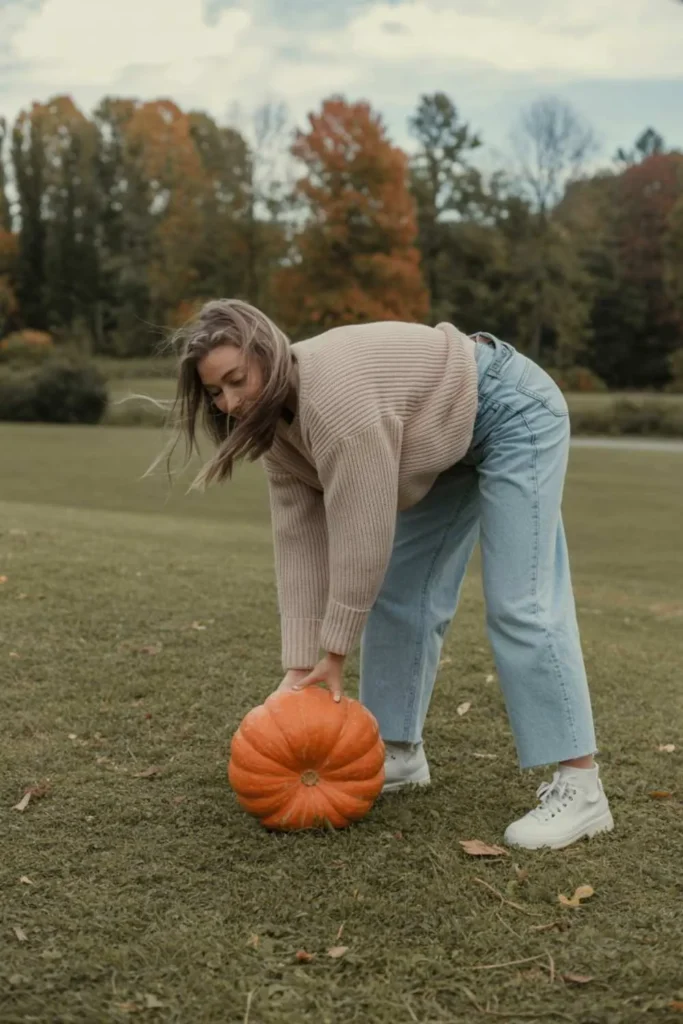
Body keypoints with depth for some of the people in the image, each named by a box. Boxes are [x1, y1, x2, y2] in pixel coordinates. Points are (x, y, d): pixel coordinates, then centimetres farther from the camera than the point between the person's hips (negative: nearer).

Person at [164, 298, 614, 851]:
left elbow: (361, 532, -30)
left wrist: (335, 652, -20)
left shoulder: (335, 393, -34)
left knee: (519, 602, -16)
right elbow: (302, 542, -5)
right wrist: (302, 664, -8)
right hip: (447, 442, 9)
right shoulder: (277, 424, -5)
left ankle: (580, 789, -13)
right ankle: (402, 752, 16)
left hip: (514, 412, -9)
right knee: (398, 592, 6)